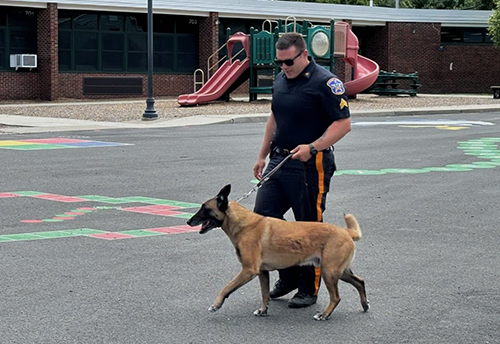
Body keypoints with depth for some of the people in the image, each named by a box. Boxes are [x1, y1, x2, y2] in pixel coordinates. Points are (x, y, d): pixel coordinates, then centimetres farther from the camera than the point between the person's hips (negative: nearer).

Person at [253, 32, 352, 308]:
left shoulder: (325, 82, -13)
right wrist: (262, 156, 21)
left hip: (310, 166, -8)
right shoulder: (281, 80, 12)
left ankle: (309, 288, 14)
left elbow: (343, 123, -16)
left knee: (309, 227, 1)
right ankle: (289, 275, 22)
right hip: (279, 160, 8)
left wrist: (312, 147, -26)